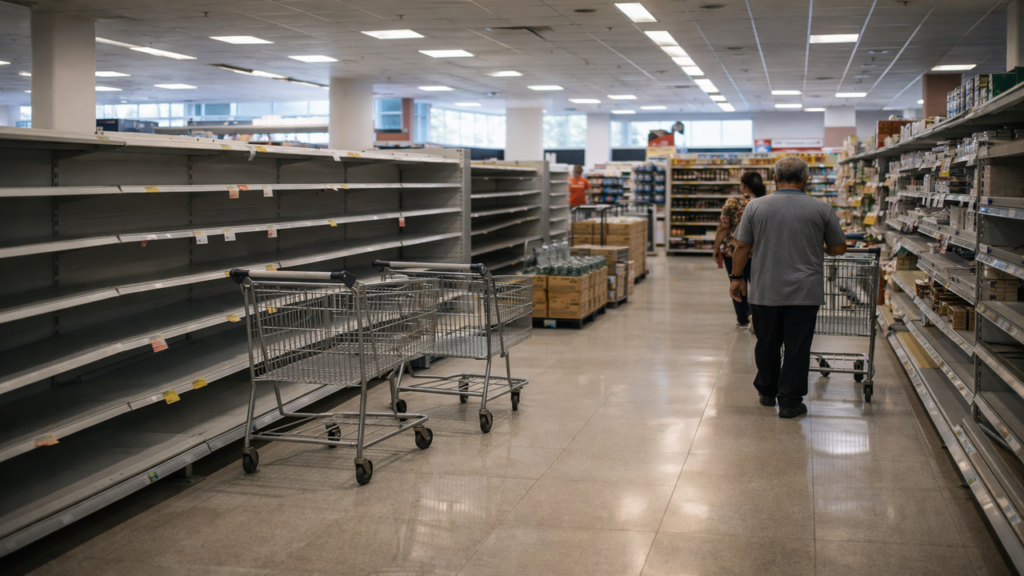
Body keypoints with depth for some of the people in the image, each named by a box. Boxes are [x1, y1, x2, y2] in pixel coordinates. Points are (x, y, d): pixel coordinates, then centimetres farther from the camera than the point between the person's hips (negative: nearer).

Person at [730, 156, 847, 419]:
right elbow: (839, 248, 5)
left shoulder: (756, 206, -1)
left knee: (767, 344, 14)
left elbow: (742, 246, 1)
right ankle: (790, 402, 6)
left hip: (765, 291, 2)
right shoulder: (821, 209, -3)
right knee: (797, 347, 3)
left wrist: (736, 277, 11)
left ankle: (766, 392, 28)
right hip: (804, 293, -1)